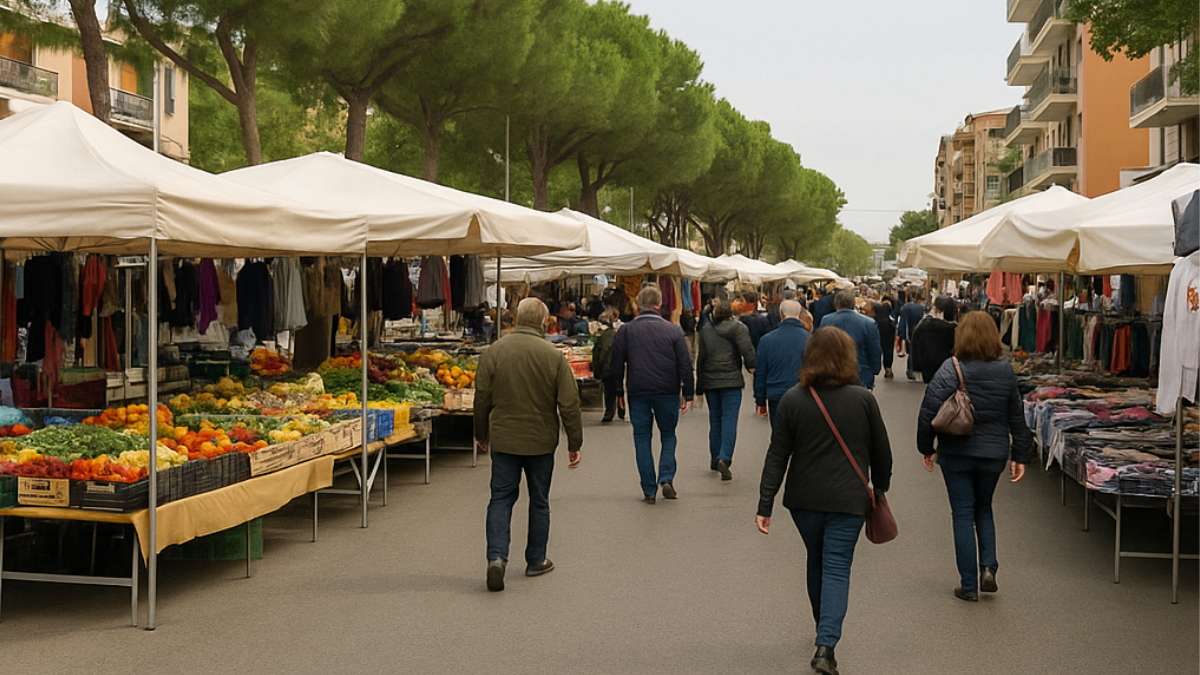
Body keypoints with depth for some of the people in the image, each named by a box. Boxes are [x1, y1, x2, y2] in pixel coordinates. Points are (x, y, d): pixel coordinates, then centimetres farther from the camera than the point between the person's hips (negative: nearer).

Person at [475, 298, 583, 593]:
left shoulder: (494, 352, -6)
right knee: (539, 501, 13)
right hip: (541, 441, 0)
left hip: (503, 439, 1)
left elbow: (482, 399, 0)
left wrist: (482, 434, 15)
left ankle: (497, 556, -10)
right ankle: (536, 560, 22)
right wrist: (574, 443, 2)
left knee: (501, 499, 6)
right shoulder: (553, 356, -9)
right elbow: (569, 404, -7)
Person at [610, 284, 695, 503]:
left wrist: (619, 392, 12)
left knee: (642, 439, 7)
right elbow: (685, 364, 0)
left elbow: (617, 363, 2)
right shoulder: (673, 330, 0)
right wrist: (688, 394, 5)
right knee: (668, 435, 16)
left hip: (638, 393, 0)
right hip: (668, 392, 0)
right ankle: (666, 478, -2)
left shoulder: (625, 331, 0)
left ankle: (649, 490, 6)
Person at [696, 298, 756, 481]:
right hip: (731, 380, -4)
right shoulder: (737, 328, -3)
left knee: (715, 420, 14)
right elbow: (746, 349, -17)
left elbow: (700, 358, 11)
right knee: (729, 419, -7)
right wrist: (751, 366, -4)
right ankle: (724, 458, -23)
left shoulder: (705, 331, 9)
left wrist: (699, 387, 16)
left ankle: (715, 459, 21)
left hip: (710, 382, 4)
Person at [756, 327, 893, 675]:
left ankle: (823, 627, 41)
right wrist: (880, 489, 19)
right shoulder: (863, 400, -7)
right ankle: (826, 645, -12)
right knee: (837, 569, 1)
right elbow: (882, 452, 2)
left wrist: (765, 506, -4)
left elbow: (777, 457, -6)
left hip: (804, 499, 2)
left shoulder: (792, 400, -6)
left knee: (817, 561, 22)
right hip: (849, 501, -2)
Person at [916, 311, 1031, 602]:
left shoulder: (951, 370, -13)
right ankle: (988, 567, 6)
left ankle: (969, 585, 8)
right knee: (984, 508, 23)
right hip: (994, 454, 3)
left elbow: (929, 412, -15)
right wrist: (1020, 456, 13)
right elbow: (1017, 417, 5)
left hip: (956, 455, -3)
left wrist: (927, 448, -2)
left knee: (963, 514, 6)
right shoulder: (1005, 371, -1)